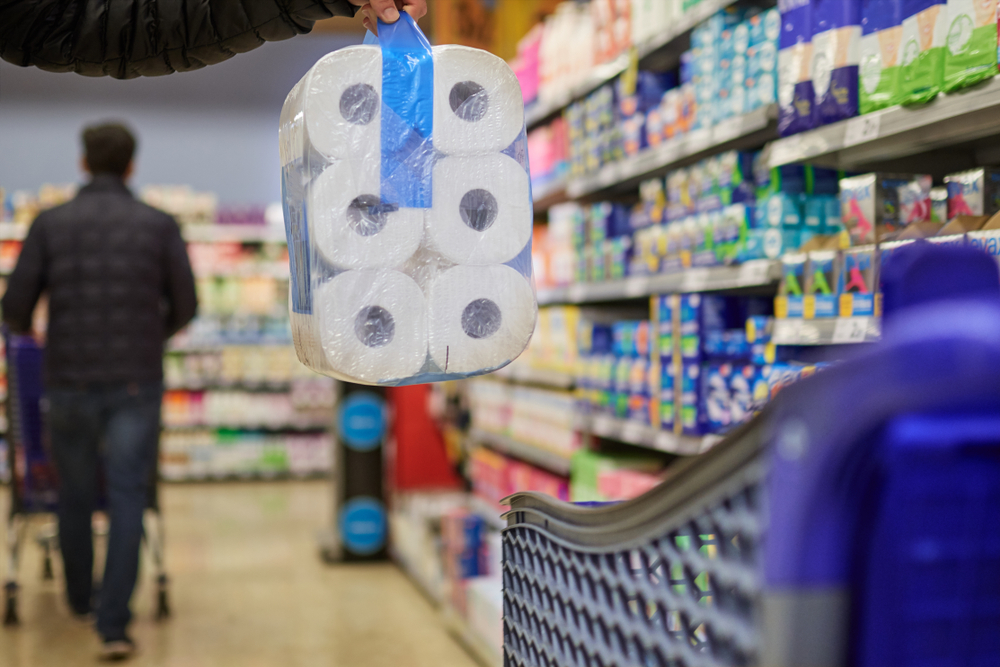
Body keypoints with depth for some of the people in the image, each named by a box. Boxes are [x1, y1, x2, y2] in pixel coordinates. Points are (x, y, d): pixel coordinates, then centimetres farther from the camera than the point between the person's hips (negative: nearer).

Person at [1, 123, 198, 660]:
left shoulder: (51, 223, 1)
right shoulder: (159, 225, 2)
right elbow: (185, 306, 6)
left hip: (69, 379, 1)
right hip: (137, 380, -1)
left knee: (75, 495, 17)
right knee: (127, 499, 1)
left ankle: (80, 601, 34)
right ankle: (113, 625, -5)